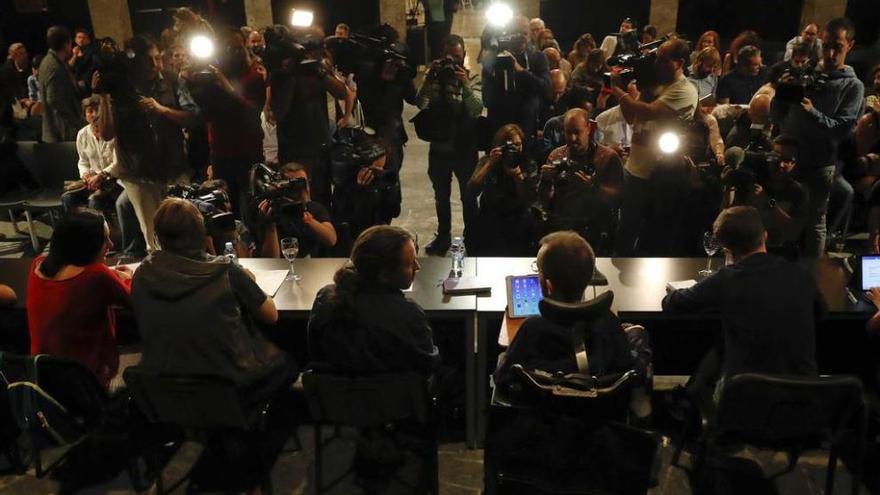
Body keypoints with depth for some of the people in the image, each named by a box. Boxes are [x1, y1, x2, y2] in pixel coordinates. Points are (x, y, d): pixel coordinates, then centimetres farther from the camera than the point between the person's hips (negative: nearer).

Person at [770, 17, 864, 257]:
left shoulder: (853, 86, 0)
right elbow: (776, 117, 6)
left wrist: (812, 112, -26)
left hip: (819, 166, -3)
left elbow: (843, 129, -13)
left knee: (814, 223, 4)